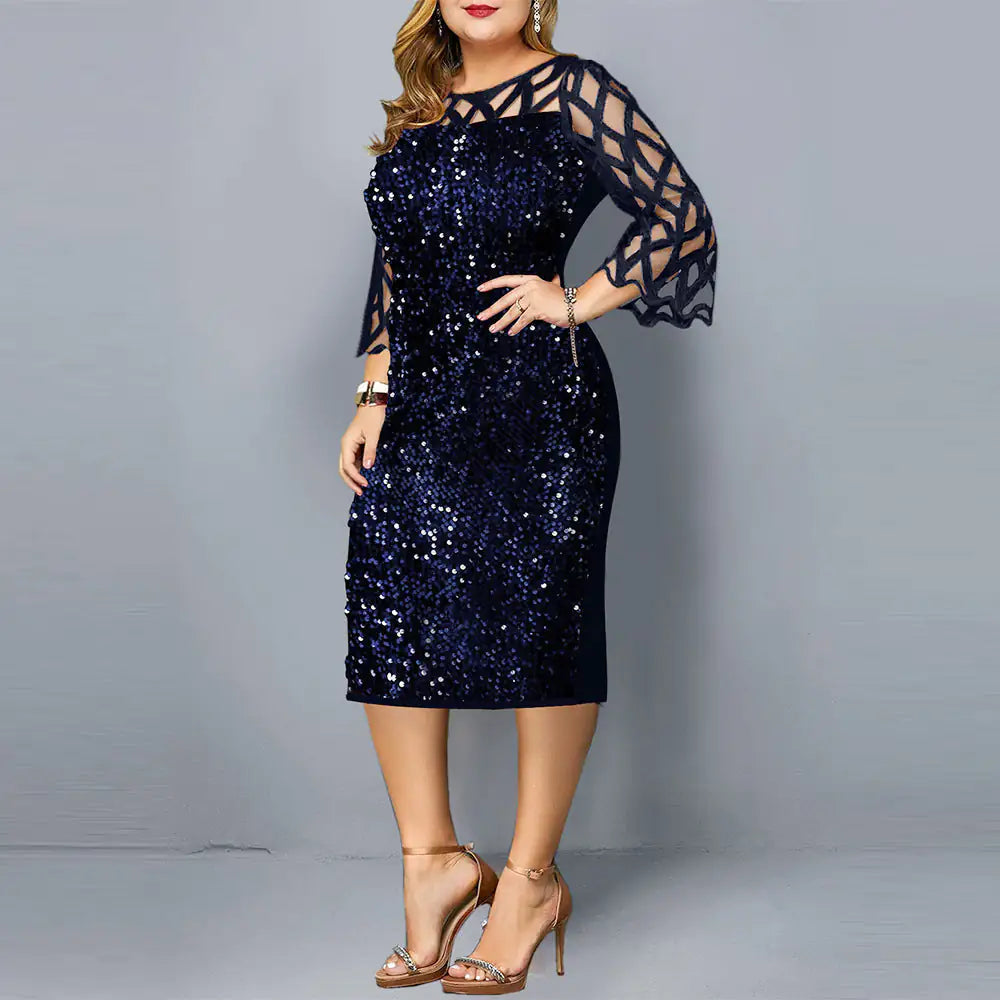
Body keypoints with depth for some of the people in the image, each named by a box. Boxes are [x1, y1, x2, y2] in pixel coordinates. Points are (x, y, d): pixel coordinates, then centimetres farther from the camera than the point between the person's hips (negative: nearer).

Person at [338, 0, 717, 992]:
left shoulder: (571, 91, -2)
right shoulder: (418, 111, 15)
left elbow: (682, 215, -4)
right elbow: (393, 269, 17)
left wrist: (576, 301, -8)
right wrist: (374, 396, 10)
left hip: (543, 403, -6)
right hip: (428, 407, 6)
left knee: (541, 628, 0)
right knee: (388, 610, -1)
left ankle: (531, 878, 14)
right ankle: (432, 859, 14)